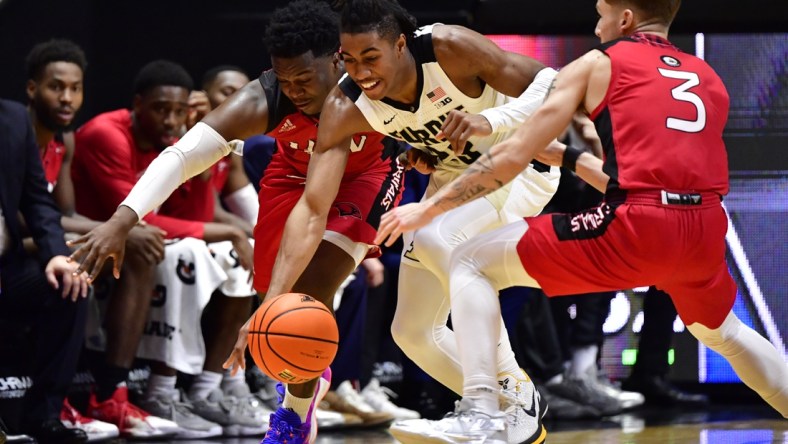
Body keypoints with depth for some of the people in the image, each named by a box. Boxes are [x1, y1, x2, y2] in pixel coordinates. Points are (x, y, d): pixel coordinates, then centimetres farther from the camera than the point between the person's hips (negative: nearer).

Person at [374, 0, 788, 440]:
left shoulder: (598, 64, 10)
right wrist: (567, 157, 38)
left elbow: (513, 157, 6)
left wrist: (429, 208, 14)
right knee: (723, 332, 38)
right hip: (706, 228, 6)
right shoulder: (709, 79, 24)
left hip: (640, 229, -6)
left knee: (472, 263, 6)